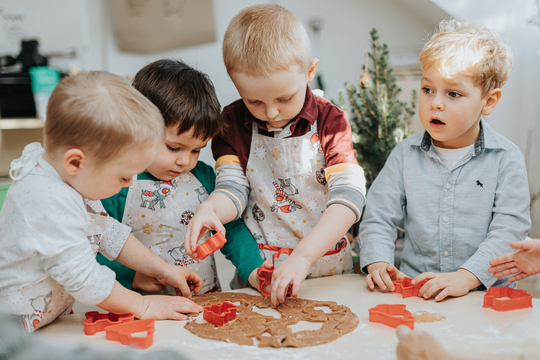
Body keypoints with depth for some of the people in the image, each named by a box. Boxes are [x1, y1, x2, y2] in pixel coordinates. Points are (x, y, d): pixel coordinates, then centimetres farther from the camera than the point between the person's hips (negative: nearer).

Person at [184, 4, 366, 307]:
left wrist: (302, 257, -27)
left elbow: (349, 196, -15)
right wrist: (210, 209, -27)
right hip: (256, 272, 0)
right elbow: (233, 190, -2)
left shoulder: (330, 120, -6)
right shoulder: (232, 123, 1)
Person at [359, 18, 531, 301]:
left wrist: (467, 276, -20)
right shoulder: (406, 154, 6)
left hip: (483, 291, -1)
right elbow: (378, 216, 7)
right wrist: (378, 263, -11)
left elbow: (510, 229, -7)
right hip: (413, 289, 2)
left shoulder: (507, 159, -1)